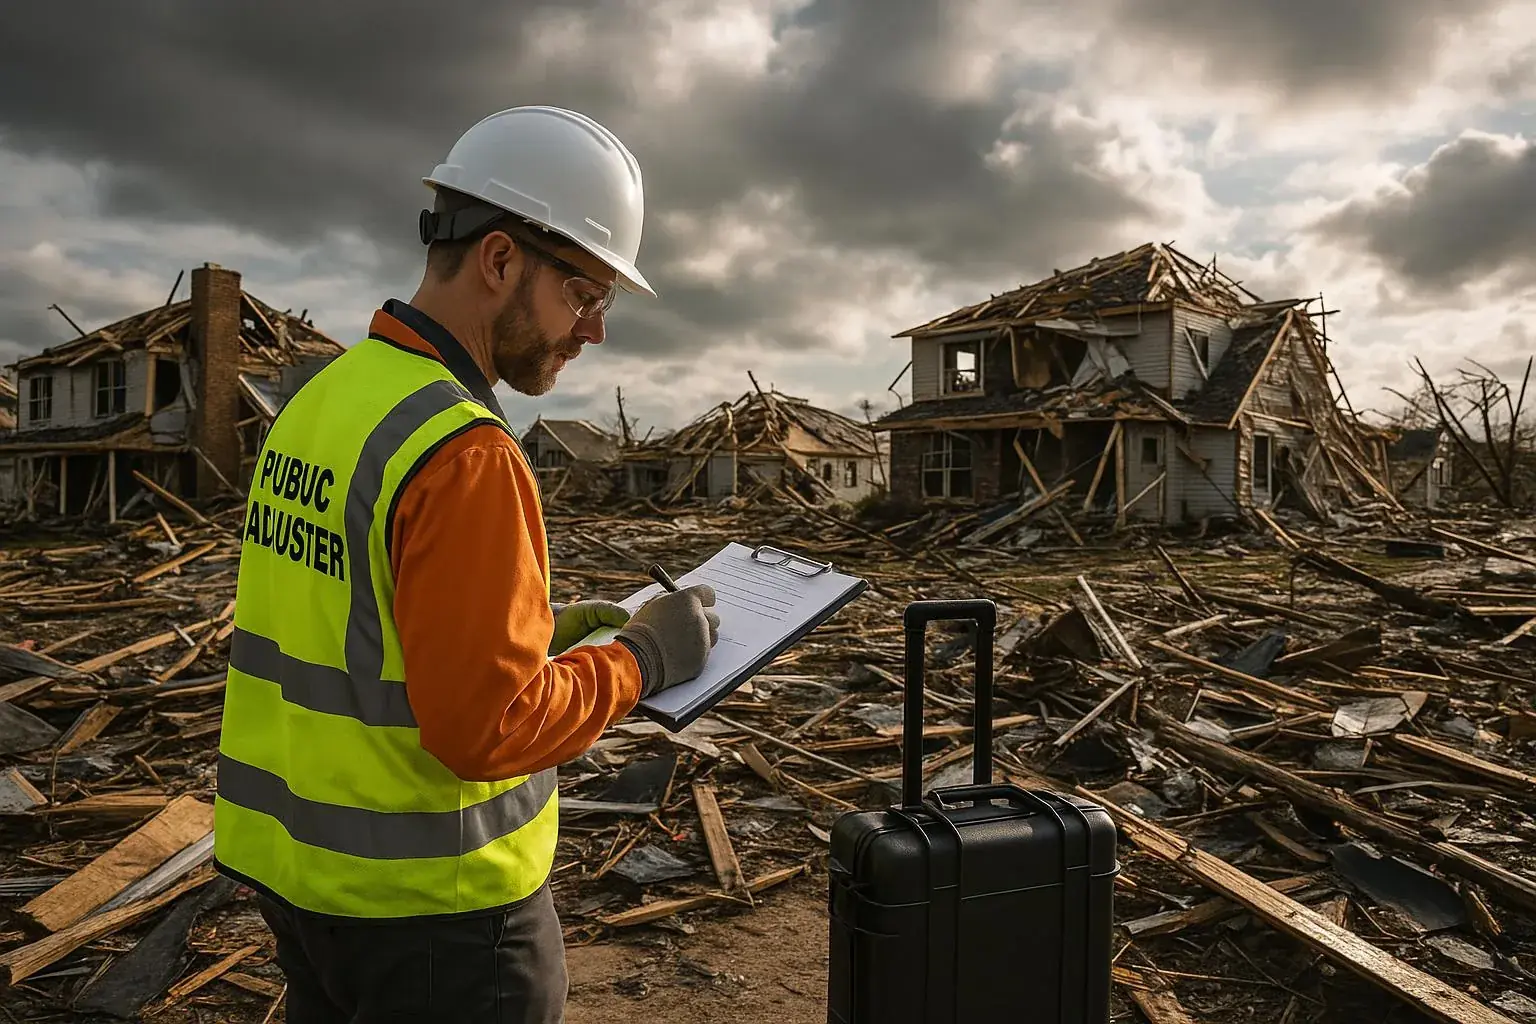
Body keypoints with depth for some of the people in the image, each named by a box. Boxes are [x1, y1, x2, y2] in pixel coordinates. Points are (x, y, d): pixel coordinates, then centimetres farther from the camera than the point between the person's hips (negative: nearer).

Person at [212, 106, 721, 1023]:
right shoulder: (463, 452, -25)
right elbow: (490, 725, -25)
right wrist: (644, 657, -13)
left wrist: (528, 626, 7)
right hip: (429, 901, -8)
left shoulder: (321, 397, 2)